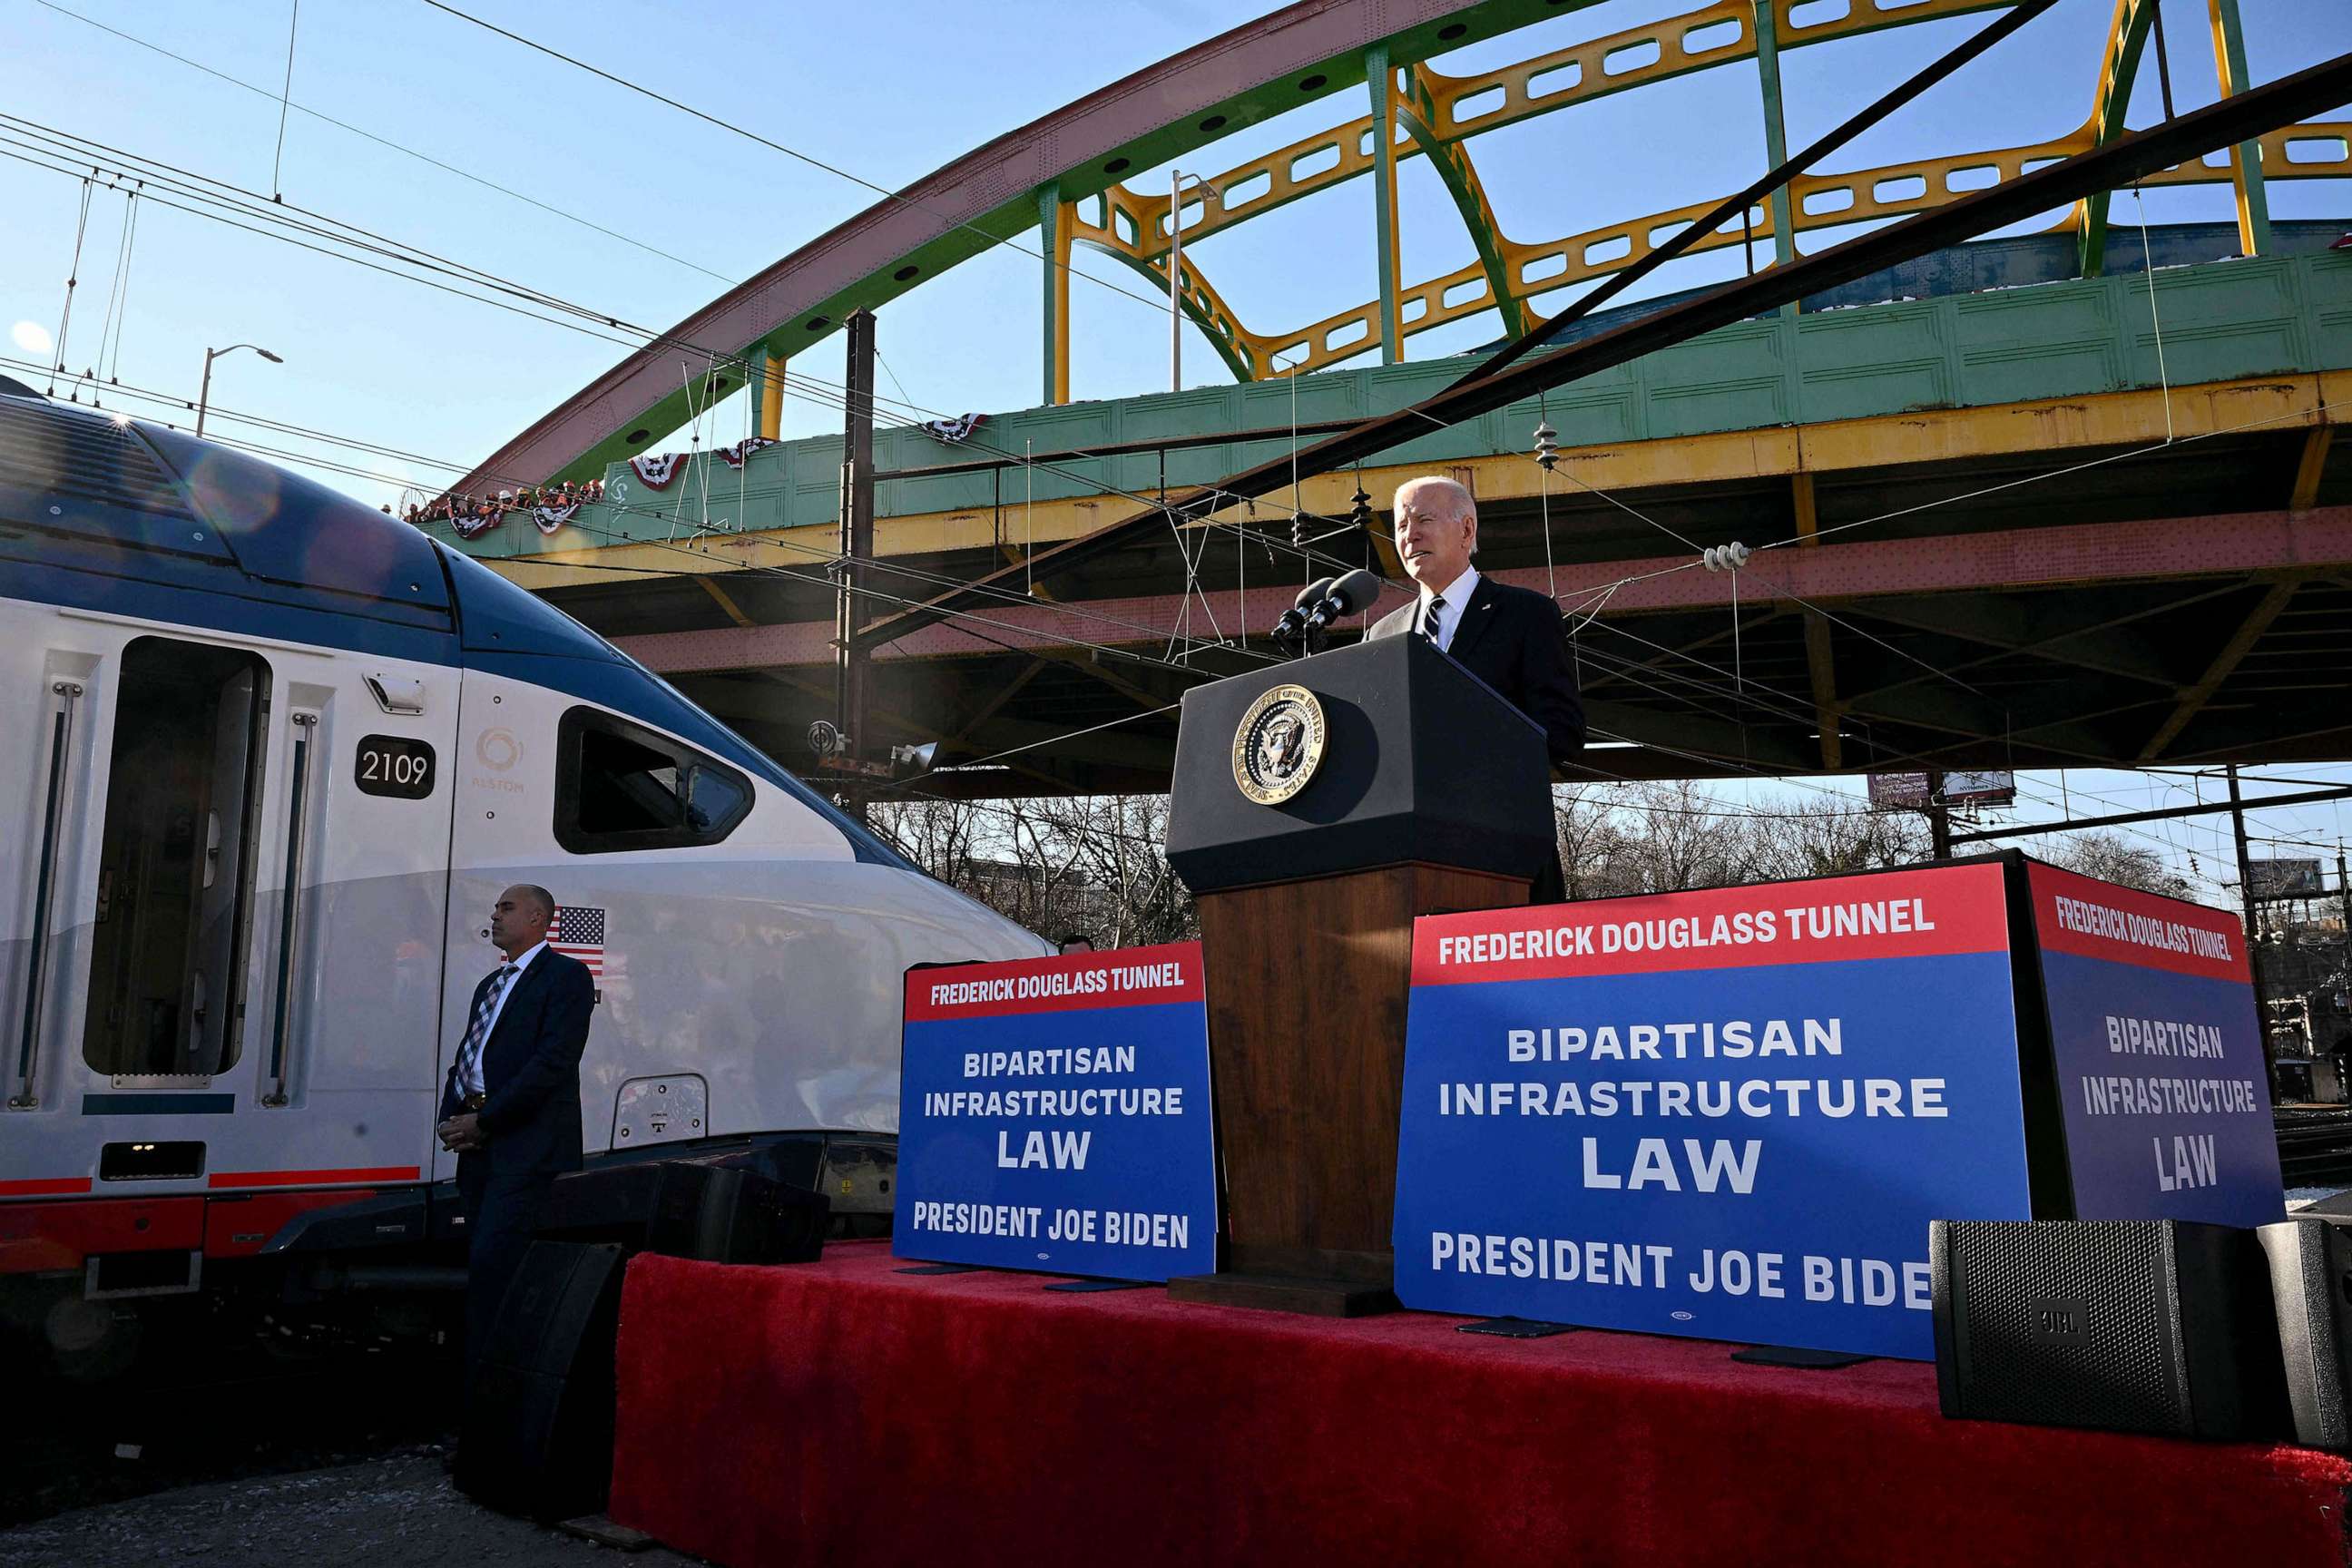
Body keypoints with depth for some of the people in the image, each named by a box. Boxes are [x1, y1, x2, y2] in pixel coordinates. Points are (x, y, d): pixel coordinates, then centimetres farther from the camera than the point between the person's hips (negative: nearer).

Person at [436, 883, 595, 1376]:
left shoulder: (566, 975, -3)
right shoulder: (491, 985, 24)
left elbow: (554, 1062, -14)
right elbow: (465, 1059, 25)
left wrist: (484, 1120, -14)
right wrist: (452, 1118, 5)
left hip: (528, 1150, -8)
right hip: (481, 1148, 8)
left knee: (492, 1262, -15)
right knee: (482, 1264, 9)